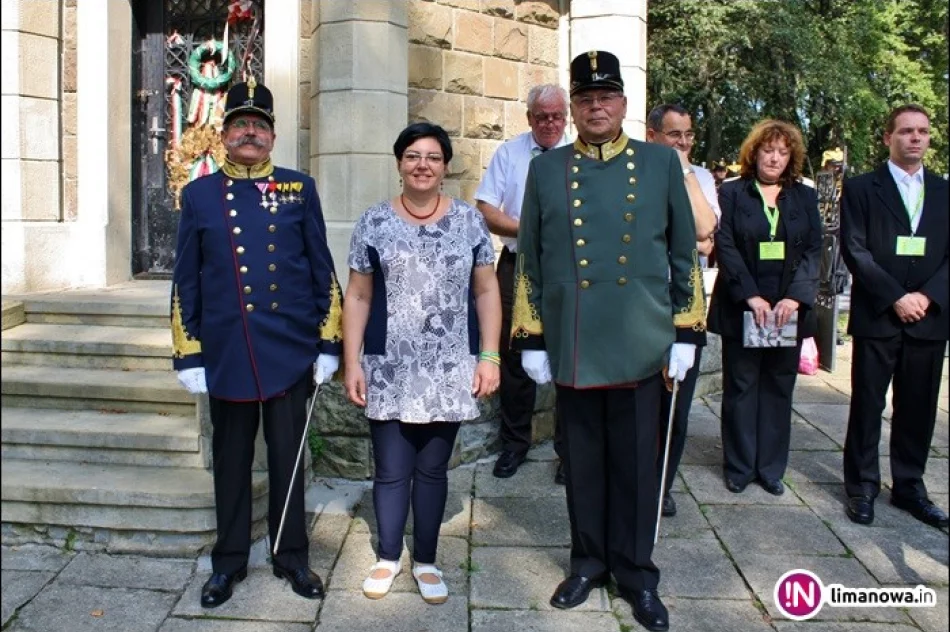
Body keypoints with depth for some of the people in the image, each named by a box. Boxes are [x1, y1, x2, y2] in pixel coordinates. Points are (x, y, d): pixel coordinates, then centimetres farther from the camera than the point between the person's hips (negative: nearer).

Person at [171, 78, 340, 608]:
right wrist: (188, 354, 0)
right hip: (226, 353, 1)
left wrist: (329, 343, -1)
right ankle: (230, 560, 28)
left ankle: (293, 557, 26)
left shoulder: (299, 188, 2)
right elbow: (186, 282, 4)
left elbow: (323, 271, 2)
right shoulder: (199, 195, 4)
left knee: (288, 457, 10)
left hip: (290, 350, -1)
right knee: (232, 459, 12)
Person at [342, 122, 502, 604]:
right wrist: (351, 363, -3)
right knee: (391, 470, 9)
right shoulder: (374, 223, 1)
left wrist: (489, 356, -2)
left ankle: (426, 561, 29)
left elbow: (486, 292, 4)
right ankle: (388, 556, 30)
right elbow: (357, 297, 2)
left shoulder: (469, 220, 2)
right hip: (389, 372, 0)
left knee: (432, 469, 12)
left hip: (449, 372, 1)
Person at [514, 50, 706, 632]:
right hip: (571, 347, 1)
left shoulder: (662, 162, 4)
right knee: (583, 460, 12)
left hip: (641, 344, 0)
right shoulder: (545, 169, 5)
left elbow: (685, 252, 5)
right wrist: (531, 338, 2)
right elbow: (530, 260, 6)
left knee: (636, 462, 9)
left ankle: (636, 571, 25)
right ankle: (589, 561, 30)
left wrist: (686, 331, 1)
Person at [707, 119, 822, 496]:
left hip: (789, 309, 3)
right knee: (740, 388, 6)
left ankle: (771, 468, 19)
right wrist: (751, 296, -16)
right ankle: (738, 467, 16)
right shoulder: (731, 193, 2)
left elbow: (813, 250, 1)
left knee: (778, 389, 8)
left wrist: (795, 297, -14)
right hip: (741, 308, -2)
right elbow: (724, 246, -7)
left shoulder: (805, 197, 9)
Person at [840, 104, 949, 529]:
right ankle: (862, 486, 16)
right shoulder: (861, 188, 2)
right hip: (876, 318, -3)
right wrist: (895, 298, -13)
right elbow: (855, 251, -6)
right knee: (867, 405, 4)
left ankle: (909, 486, 23)